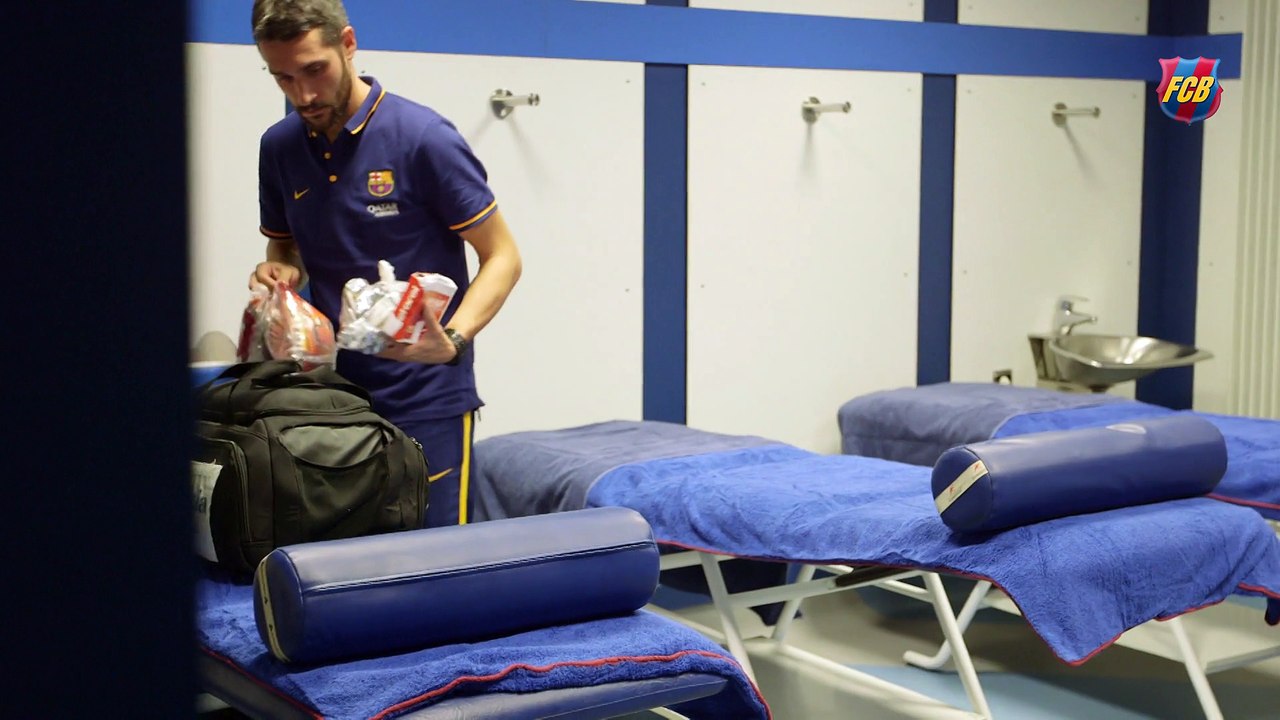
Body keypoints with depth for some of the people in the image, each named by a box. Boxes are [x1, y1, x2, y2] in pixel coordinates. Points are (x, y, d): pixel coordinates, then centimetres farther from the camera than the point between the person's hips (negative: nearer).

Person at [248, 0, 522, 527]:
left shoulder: (423, 137, -11)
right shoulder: (279, 147, 7)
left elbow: (502, 256, -7)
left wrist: (452, 340, -24)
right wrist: (280, 272, -3)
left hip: (425, 399, -5)